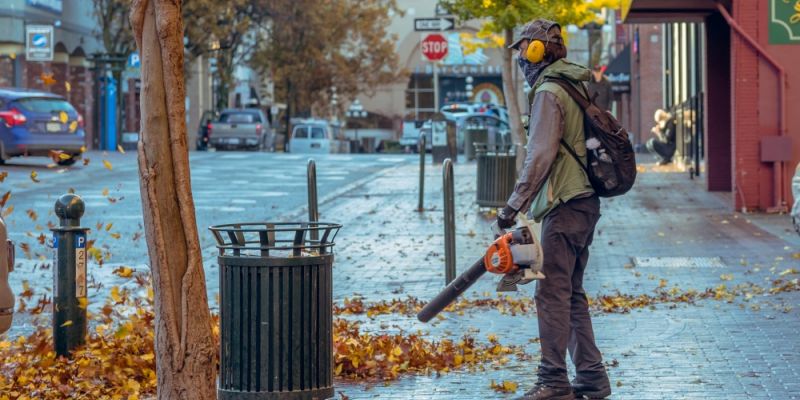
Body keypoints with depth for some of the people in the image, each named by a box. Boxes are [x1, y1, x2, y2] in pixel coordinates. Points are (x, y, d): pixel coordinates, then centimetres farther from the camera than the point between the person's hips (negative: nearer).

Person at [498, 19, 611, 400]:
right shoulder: (576, 87, 18)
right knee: (572, 293, 13)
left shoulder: (548, 93, -12)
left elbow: (540, 157, -19)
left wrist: (514, 205, -17)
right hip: (585, 202, 10)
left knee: (553, 292, -8)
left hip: (564, 206, -10)